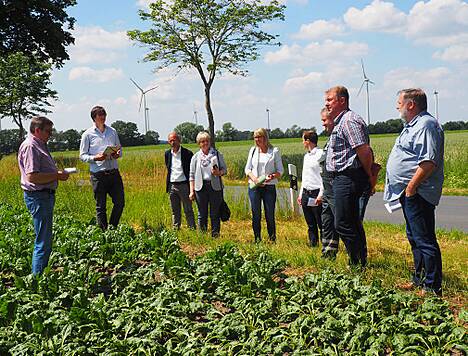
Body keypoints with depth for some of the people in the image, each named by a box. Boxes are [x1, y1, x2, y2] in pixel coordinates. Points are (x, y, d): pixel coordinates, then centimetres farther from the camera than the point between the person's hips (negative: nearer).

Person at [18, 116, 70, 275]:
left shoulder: (39, 145, 17)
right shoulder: (30, 146, -16)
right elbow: (32, 177, -25)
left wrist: (57, 173, 12)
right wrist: (57, 176, -18)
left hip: (46, 195, 11)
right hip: (38, 197, -11)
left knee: (45, 238, 18)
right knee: (43, 240, -7)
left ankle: (42, 271, 28)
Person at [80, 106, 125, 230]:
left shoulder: (112, 131, 12)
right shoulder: (87, 134, 0)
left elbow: (119, 148, 19)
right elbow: (82, 155, 1)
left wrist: (118, 154, -4)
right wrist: (95, 158, -17)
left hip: (114, 172, 4)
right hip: (98, 174, -4)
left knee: (120, 202, 4)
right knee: (101, 206, 4)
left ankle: (112, 228, 22)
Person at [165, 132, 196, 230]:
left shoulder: (187, 153, -6)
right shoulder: (167, 154, 8)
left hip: (184, 184, -4)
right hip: (172, 185, 5)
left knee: (188, 210, 0)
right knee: (175, 210, 12)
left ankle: (192, 229, 5)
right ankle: (175, 229, 20)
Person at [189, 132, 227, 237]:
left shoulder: (217, 154, 6)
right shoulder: (196, 157, 8)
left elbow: (224, 169, 9)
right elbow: (192, 175, 9)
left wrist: (219, 173, -14)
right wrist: (191, 191, 3)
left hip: (215, 186, -1)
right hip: (200, 187, 1)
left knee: (215, 214, 2)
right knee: (202, 214, 5)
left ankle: (215, 235, 10)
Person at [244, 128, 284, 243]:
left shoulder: (274, 151, 3)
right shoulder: (253, 150, 11)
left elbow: (280, 171, 3)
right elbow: (247, 169, 11)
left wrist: (272, 176, -17)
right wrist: (253, 178, -9)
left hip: (269, 187, -2)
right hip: (254, 187, 2)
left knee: (270, 215, -1)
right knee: (256, 215, 5)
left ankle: (272, 240, 10)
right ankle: (257, 240, 14)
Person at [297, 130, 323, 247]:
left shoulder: (321, 154, -9)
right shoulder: (306, 156, 17)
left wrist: (321, 194, -18)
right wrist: (301, 194, 19)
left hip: (316, 193, -8)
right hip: (306, 193, 8)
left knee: (321, 223, -5)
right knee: (310, 224, 12)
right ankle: (313, 244, 18)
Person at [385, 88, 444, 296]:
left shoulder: (426, 125, -16)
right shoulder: (414, 125, 19)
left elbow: (429, 161, -26)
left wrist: (411, 187, -23)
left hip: (417, 193, -11)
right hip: (408, 193, 11)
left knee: (425, 240, -6)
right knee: (415, 238, 18)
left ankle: (433, 288, 0)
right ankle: (420, 280, 29)